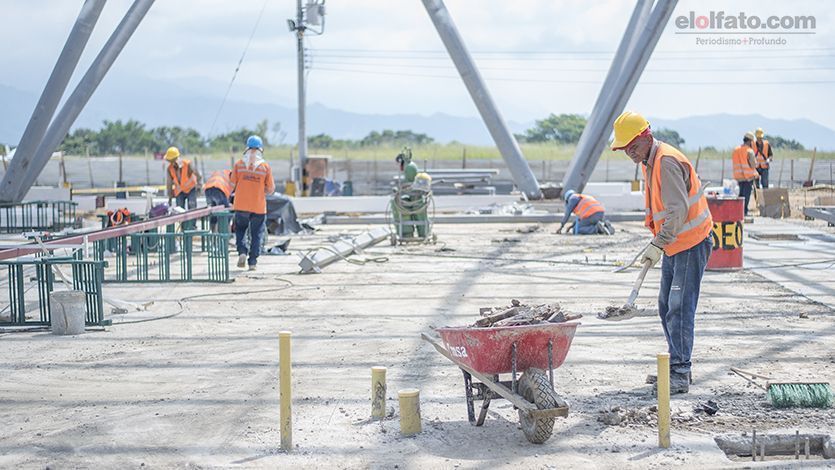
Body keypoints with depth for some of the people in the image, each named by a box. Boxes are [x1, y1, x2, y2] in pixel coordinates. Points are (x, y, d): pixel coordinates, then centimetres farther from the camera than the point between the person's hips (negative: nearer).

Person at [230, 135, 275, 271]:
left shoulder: (238, 164, -3)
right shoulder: (265, 166, -5)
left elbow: (232, 185, 1)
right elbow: (271, 189, -2)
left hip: (241, 205, 1)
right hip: (259, 207, -1)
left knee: (240, 229, 19)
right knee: (256, 234, 10)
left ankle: (242, 252, -2)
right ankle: (252, 262, 9)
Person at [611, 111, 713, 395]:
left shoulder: (667, 162, -21)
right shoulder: (648, 161, 11)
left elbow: (679, 210, -28)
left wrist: (658, 244, -29)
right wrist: (658, 239, 15)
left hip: (692, 243, -10)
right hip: (673, 244, 10)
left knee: (680, 308, -12)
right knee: (666, 306, 13)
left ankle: (680, 375, -10)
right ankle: (677, 365, 22)